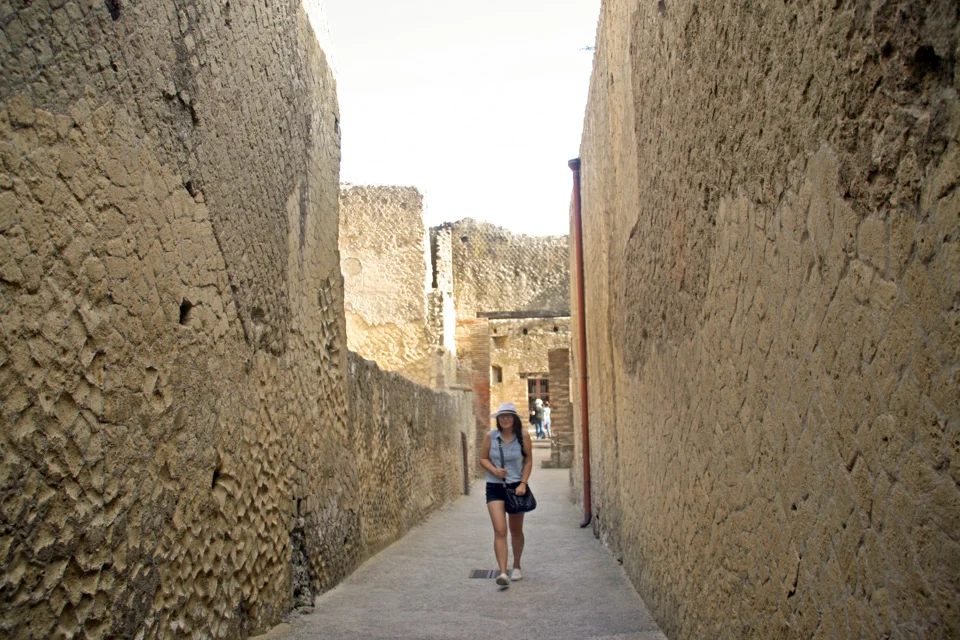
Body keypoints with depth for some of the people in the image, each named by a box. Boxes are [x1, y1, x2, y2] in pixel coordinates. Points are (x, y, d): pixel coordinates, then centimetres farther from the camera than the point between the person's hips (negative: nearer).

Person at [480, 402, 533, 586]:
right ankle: (503, 573, -18)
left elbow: (529, 461, -1)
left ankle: (516, 567, 35)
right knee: (499, 531, -14)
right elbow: (483, 458, 2)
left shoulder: (523, 438, -5)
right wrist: (494, 470, -17)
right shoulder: (490, 436, -4)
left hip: (516, 487, 1)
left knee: (516, 531, 15)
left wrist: (523, 483, -10)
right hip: (495, 487, -1)